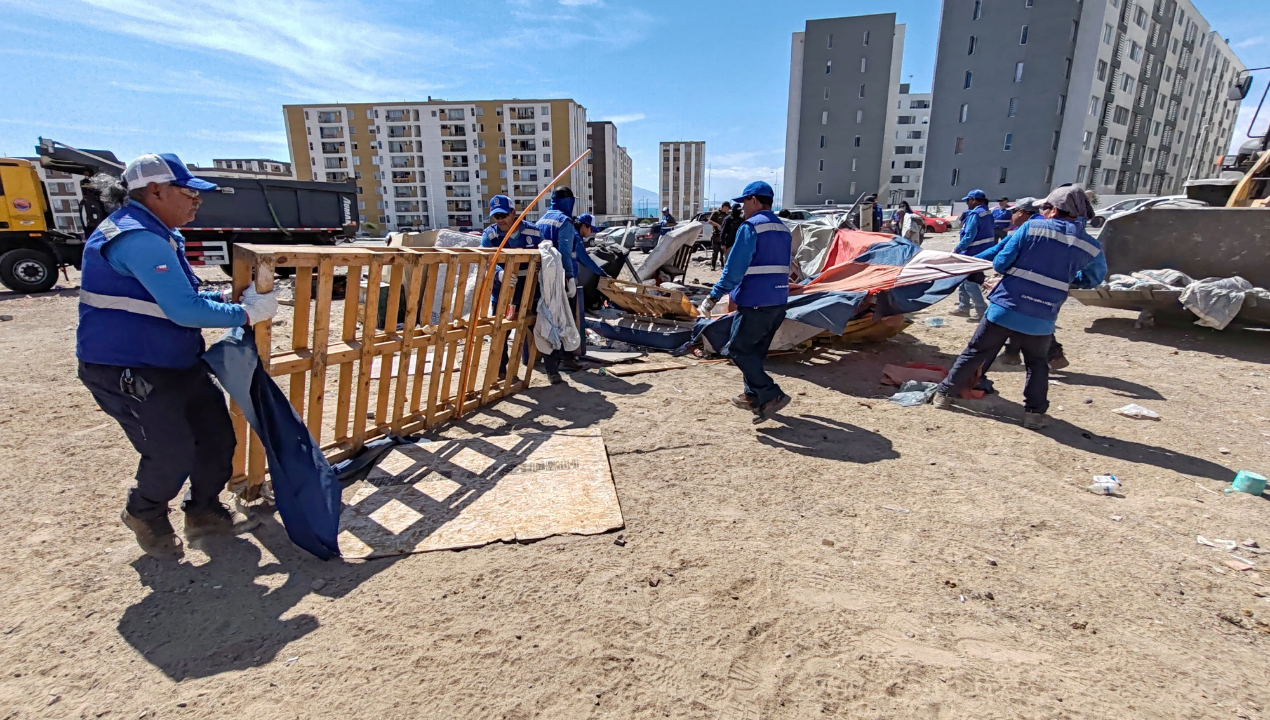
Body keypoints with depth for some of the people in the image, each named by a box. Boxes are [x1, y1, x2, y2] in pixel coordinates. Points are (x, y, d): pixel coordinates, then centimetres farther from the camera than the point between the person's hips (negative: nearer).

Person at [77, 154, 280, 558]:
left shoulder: (155, 234, 11)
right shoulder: (138, 238, -23)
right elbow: (184, 311, -29)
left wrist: (224, 298, 6)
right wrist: (245, 315, -19)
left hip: (174, 362, 10)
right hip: (123, 370, -10)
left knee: (217, 431, 9)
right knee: (173, 452, -7)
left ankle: (204, 512, 26)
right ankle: (144, 514, 24)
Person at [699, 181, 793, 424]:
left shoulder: (751, 226, -11)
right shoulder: (783, 229, 15)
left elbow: (734, 267, -18)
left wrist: (714, 296, -14)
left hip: (755, 302, -9)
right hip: (778, 301, 9)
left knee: (738, 350, -2)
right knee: (755, 351, 18)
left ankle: (771, 395, -8)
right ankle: (753, 396, 25)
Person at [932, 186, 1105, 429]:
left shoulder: (1031, 227, -6)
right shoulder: (1091, 247, 2)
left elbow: (1000, 263, -6)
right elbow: (1094, 279, 19)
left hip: (1004, 308, -1)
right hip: (1040, 320, 2)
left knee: (975, 353, 11)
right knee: (1037, 364, 22)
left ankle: (945, 393, 18)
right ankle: (1035, 412, 18)